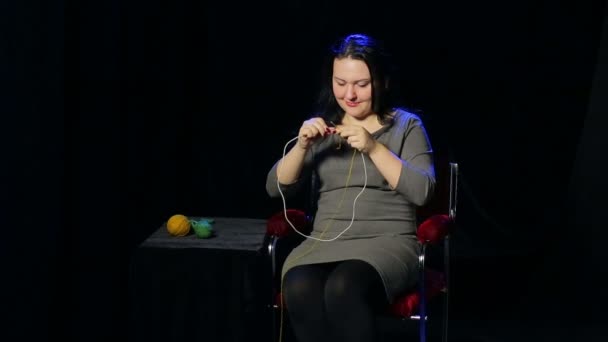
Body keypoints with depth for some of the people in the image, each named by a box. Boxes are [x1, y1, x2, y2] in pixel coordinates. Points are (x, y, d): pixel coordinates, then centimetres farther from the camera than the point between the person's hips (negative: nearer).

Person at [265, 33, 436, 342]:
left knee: (343, 288, -37)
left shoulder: (407, 125, 6)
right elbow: (276, 188, 9)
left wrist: (374, 148, -15)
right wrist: (302, 146, -9)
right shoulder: (322, 126, 16)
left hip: (387, 243, -3)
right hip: (325, 243, 3)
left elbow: (422, 191, -7)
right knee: (299, 289, -33)